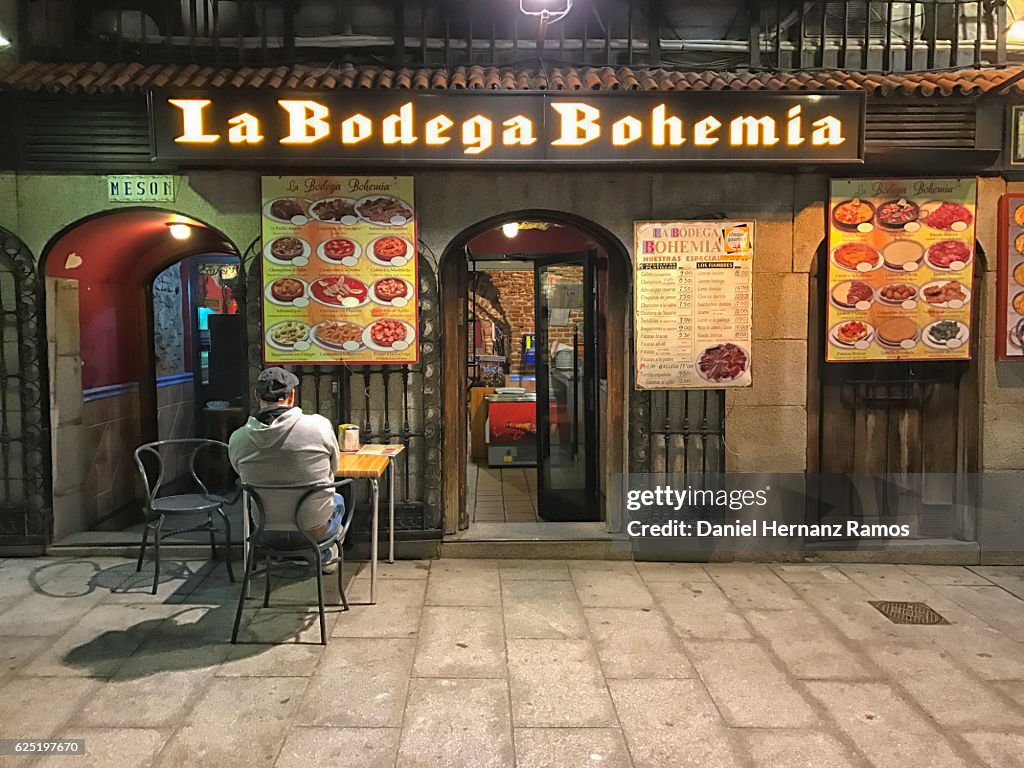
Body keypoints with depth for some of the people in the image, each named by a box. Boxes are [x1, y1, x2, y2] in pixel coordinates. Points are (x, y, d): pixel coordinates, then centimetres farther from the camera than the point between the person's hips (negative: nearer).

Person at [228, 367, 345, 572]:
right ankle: (325, 556, 51)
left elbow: (244, 477, 6)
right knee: (337, 500, 34)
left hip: (267, 534, 2)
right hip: (315, 531, -2)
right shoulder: (319, 425, -19)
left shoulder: (238, 439, -13)